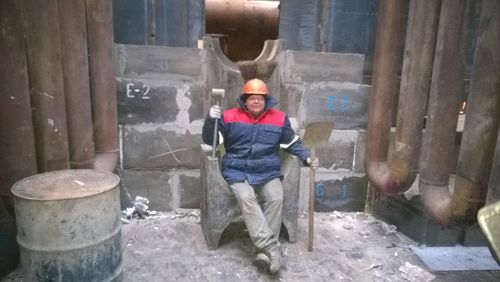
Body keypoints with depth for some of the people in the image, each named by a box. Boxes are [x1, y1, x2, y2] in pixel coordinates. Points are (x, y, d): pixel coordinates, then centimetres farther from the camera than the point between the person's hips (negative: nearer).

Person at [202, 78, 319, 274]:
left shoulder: (279, 118, 5)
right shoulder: (230, 117, 1)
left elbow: (293, 143, 15)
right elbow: (210, 140, 3)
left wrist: (307, 157, 0)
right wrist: (211, 119, -14)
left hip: (268, 172, 2)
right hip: (237, 171, -1)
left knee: (276, 199, -24)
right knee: (246, 198, -29)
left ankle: (264, 250, -16)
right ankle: (271, 246, -31)